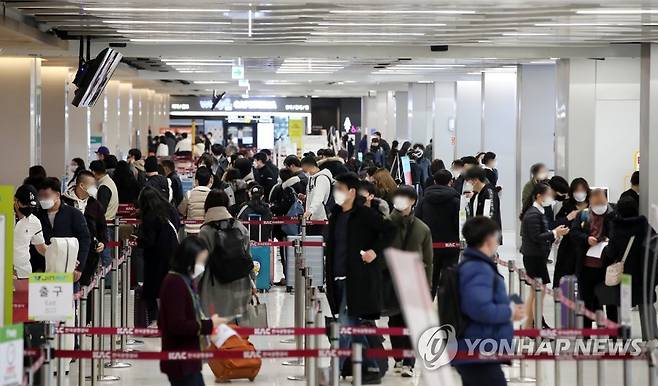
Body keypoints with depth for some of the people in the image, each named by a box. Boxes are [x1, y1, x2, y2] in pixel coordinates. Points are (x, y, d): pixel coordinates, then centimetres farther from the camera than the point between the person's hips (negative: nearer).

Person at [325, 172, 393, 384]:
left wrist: (375, 251, -17)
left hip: (358, 278, -8)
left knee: (346, 326, -9)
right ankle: (372, 369, 19)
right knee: (354, 327, 11)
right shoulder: (335, 216, 14)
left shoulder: (365, 214, -8)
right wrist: (329, 277, 13)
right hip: (339, 279, 8)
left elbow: (388, 231, -10)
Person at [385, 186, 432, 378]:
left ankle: (408, 363, -5)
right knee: (395, 320, 9)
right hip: (390, 278, 0)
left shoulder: (422, 229, 5)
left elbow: (428, 261, 10)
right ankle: (399, 358, 24)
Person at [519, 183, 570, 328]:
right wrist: (555, 233, -19)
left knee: (535, 293, 14)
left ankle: (528, 326, 19)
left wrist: (555, 232, 6)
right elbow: (536, 237, -21)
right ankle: (538, 326, -2)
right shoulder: (533, 214, -17)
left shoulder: (539, 212, 15)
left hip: (537, 257, 10)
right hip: (534, 257, -10)